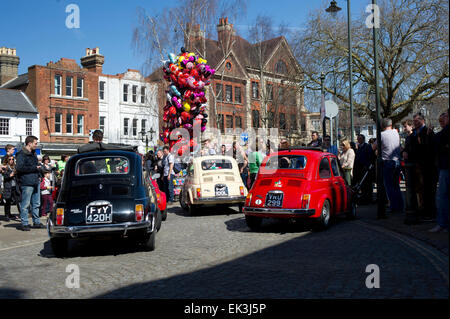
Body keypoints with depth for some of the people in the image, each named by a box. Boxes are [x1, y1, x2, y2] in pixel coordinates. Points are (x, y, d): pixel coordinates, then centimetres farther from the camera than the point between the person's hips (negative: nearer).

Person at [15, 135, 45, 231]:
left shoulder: (33, 153, 19)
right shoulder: (21, 154, -9)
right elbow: (19, 168, -19)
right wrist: (34, 168, -16)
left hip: (35, 182, 9)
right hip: (26, 183, -9)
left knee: (36, 204, 13)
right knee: (25, 204, -3)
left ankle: (36, 222, 22)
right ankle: (24, 224, 4)